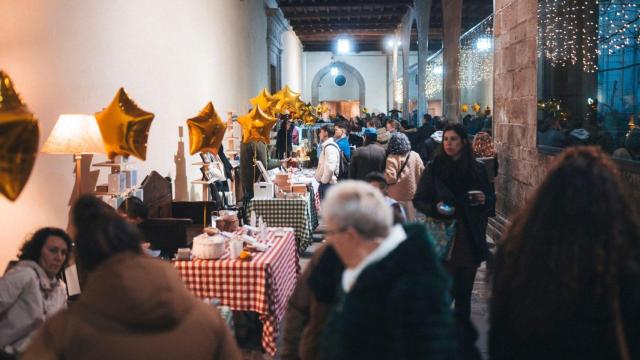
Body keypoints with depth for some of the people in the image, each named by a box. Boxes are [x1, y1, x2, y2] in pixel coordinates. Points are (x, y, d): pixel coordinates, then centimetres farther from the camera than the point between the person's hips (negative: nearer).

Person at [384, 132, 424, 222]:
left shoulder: (392, 158, -15)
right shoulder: (415, 156, 1)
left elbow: (390, 178, -20)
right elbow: (422, 174, 7)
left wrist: (383, 173, -2)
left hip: (397, 198, -5)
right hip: (413, 195, 5)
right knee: (411, 222, 15)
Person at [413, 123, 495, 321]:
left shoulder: (477, 169, 6)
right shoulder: (433, 169, 1)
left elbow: (492, 201, 13)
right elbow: (418, 200, 3)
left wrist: (484, 200, -9)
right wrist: (435, 208, -16)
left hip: (471, 238, 2)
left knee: (464, 291, 10)